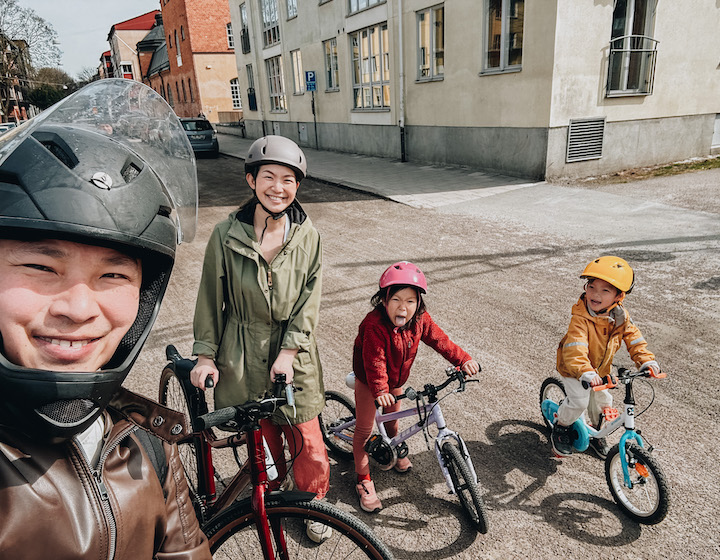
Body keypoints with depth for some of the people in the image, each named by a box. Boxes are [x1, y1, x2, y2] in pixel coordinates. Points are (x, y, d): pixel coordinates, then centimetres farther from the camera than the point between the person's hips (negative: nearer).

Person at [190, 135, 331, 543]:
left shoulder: (308, 236, -5)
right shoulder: (227, 235, -8)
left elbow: (309, 300, -4)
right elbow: (211, 298, 1)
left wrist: (290, 349, -12)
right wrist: (205, 354, 3)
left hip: (293, 355, 1)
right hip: (243, 359, 0)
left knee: (308, 444, 7)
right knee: (262, 439, 14)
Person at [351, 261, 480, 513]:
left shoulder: (420, 320, -17)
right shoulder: (375, 326, -36)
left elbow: (440, 340, -13)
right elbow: (374, 362, -39)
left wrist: (464, 360, -23)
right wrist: (380, 391, -50)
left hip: (397, 378, 6)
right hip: (369, 380, -5)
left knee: (392, 414, 25)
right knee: (364, 429, 2)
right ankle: (363, 480, 18)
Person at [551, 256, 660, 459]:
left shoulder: (621, 316, -13)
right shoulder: (580, 317, -34)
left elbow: (634, 339, -8)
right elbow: (575, 348, -44)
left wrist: (647, 360, -24)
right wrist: (586, 373, -57)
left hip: (601, 369, 6)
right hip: (573, 369, -5)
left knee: (602, 401, 12)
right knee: (579, 401, -16)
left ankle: (597, 434, 39)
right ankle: (561, 428, 12)